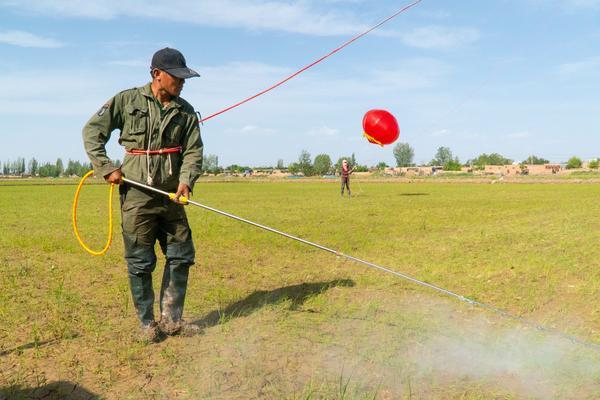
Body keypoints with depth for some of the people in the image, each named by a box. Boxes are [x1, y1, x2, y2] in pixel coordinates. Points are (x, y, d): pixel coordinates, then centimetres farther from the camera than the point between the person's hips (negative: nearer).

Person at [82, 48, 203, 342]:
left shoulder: (186, 112, 6)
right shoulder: (127, 100, -2)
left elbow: (193, 151, 1)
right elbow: (92, 131, 3)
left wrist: (186, 181, -17)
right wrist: (106, 168, -7)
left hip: (171, 195, 4)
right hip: (137, 193, -4)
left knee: (181, 255, 7)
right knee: (140, 262, 2)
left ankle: (171, 319, 22)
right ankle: (148, 323, 18)